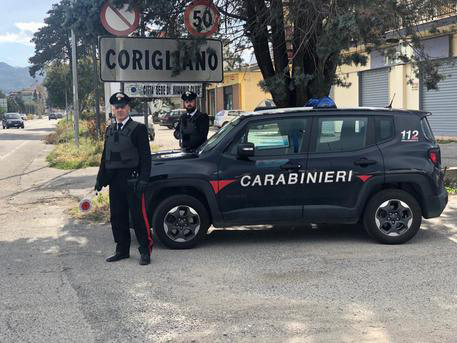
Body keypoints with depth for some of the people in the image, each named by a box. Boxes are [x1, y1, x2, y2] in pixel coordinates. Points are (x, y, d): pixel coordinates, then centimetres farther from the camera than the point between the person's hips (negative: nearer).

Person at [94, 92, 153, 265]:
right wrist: (100, 179, 14)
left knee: (139, 216, -3)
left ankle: (145, 251, 5)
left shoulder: (138, 128, -4)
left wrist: (143, 179, -18)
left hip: (132, 179, -6)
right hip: (114, 179, 7)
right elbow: (105, 156, 20)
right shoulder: (110, 130, 16)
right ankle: (122, 250, 22)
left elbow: (145, 156, -9)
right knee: (117, 216, 11)